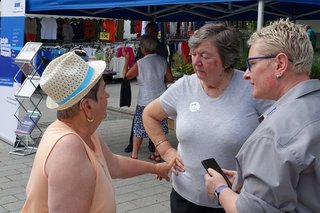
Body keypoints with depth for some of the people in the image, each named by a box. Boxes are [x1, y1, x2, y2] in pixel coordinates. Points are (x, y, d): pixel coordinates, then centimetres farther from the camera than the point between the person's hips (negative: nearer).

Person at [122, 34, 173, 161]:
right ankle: (157, 154, 21)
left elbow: (126, 75, -2)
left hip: (145, 101, -4)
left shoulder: (139, 64, -16)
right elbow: (170, 79, 1)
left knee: (139, 127, 8)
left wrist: (126, 59, 7)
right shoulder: (162, 61, -4)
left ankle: (134, 155, 12)